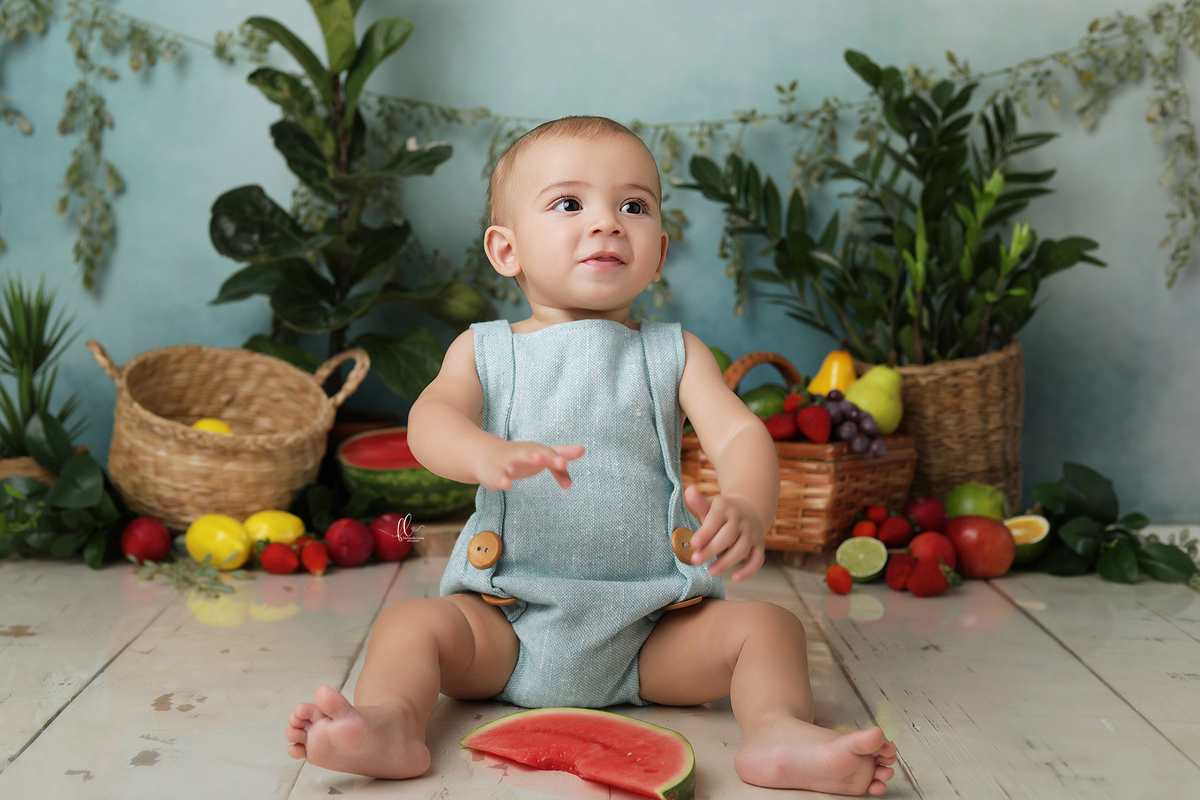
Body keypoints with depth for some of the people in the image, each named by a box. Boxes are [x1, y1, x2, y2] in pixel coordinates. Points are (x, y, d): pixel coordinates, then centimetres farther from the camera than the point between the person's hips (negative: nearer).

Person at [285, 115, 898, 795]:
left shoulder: (675, 355, 5)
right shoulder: (484, 350, 5)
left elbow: (741, 433, -11)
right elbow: (430, 419, -15)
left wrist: (746, 509, -36)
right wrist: (489, 454, -41)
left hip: (651, 632, 0)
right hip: (509, 624, 0)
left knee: (767, 625, -17)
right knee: (411, 623, -20)